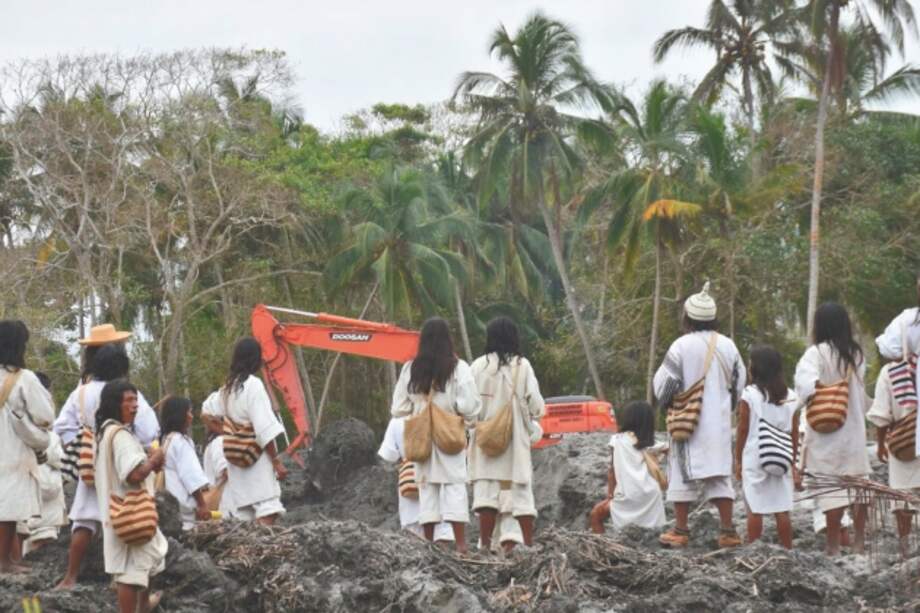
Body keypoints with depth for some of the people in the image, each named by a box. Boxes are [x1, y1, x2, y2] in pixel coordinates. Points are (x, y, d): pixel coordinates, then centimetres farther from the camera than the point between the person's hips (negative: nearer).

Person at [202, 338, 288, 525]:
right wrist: (277, 461, -13)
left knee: (243, 515, 9)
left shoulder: (228, 387, 10)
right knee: (267, 513, -12)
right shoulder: (254, 385, -12)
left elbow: (209, 414, 24)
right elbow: (265, 429, -16)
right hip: (257, 458, -8)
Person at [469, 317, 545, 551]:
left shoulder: (479, 365, -4)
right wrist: (528, 415, 16)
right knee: (521, 491, 7)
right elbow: (536, 405, -4)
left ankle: (486, 546, -9)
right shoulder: (522, 365, -3)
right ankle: (528, 546, 5)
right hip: (516, 439, 1)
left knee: (486, 491, -1)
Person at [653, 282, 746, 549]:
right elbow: (739, 382, 10)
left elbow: (664, 383, -8)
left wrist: (664, 402, 13)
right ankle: (727, 530, 5)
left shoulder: (682, 346, -13)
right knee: (719, 473, 9)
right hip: (719, 421, 4)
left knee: (684, 472, 4)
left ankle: (681, 531, 5)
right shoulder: (727, 346, 2)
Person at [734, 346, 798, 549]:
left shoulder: (750, 394, -8)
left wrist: (738, 459, 4)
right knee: (782, 510, 6)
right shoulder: (790, 396, 3)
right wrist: (793, 461, 13)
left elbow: (742, 430, -5)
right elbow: (794, 433, 5)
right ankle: (787, 551, 9)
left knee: (755, 510, 2)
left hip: (754, 459, -3)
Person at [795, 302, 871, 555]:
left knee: (832, 488, -4)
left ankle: (834, 545, -3)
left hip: (827, 430, -6)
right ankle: (859, 541, 20)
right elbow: (861, 389, 14)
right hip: (855, 429, 6)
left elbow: (806, 376, -30)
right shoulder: (856, 354, 8)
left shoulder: (818, 352, -11)